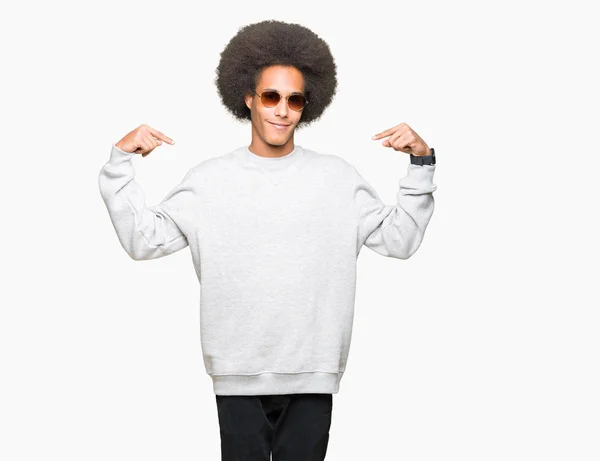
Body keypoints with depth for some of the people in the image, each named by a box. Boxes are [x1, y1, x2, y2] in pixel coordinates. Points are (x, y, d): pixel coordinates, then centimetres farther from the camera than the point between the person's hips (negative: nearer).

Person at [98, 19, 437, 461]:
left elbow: (399, 239, 2)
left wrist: (422, 163, -5)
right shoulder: (210, 178, 1)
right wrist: (120, 163, -7)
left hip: (312, 374, 1)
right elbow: (143, 239, 0)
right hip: (238, 375, 0)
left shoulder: (337, 177, 3)